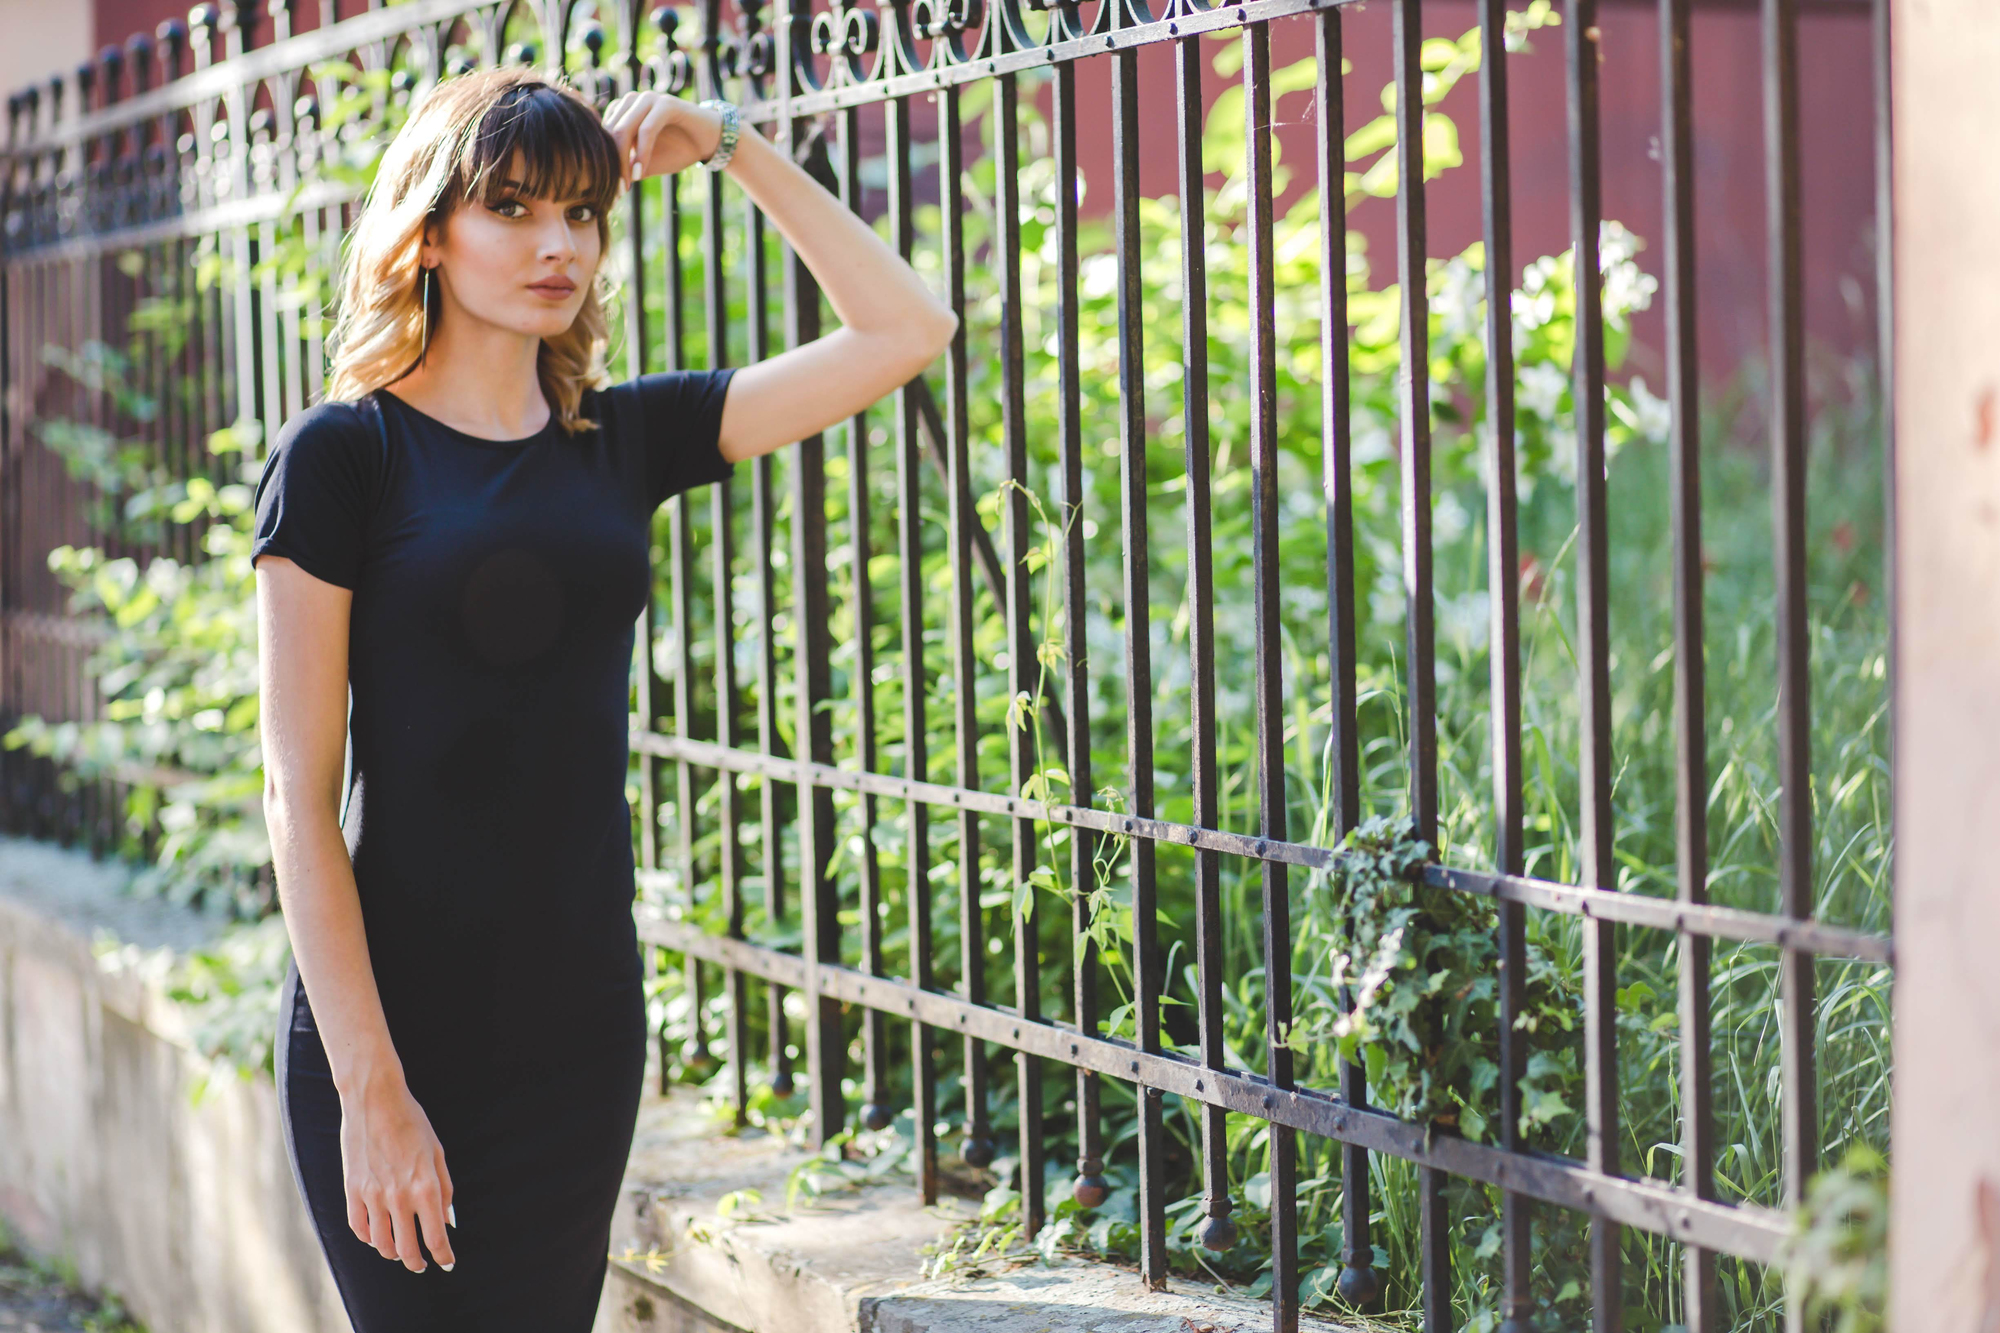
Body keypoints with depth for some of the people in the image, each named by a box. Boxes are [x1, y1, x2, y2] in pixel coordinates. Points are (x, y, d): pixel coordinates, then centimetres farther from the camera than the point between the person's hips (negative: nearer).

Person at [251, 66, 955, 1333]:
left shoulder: (622, 438, 7)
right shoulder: (343, 455, -6)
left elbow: (908, 331, 8)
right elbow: (299, 798, -10)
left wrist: (729, 145, 3)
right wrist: (369, 1086, -15)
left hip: (583, 1029, 4)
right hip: (398, 1030, -4)